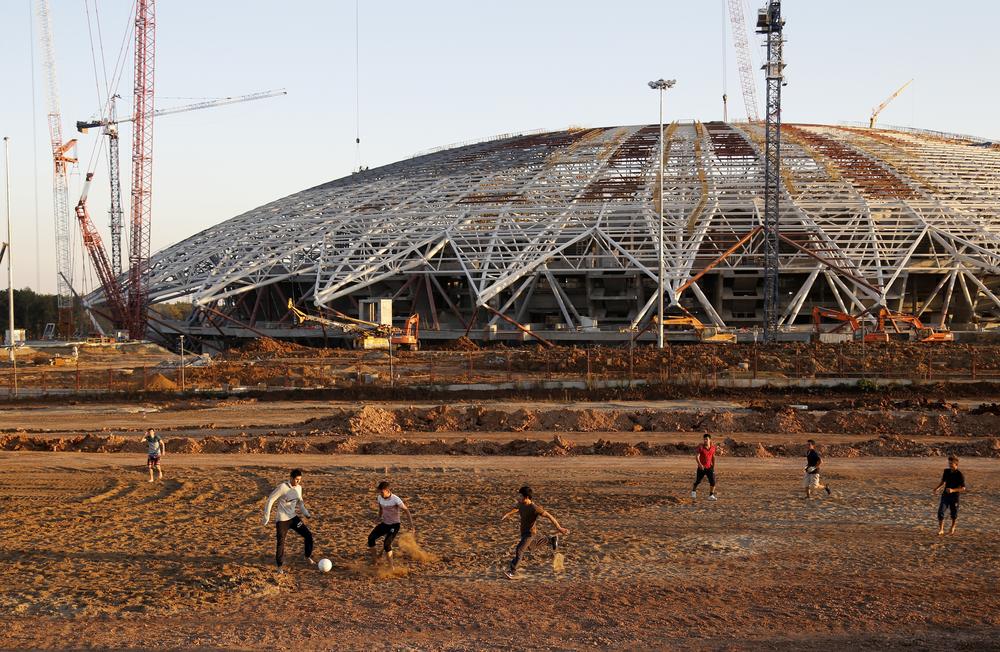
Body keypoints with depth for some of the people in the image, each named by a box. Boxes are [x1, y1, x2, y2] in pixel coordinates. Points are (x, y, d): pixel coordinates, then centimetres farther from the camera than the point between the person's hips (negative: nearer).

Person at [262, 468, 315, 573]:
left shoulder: (298, 487, 1)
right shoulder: (282, 487, -20)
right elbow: (270, 500, -15)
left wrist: (305, 512, 5)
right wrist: (267, 516, -14)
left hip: (293, 517, 6)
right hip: (282, 520, -6)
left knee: (308, 535, 0)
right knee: (280, 543, -1)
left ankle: (307, 556, 22)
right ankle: (280, 566, 15)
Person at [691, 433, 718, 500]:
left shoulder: (713, 447, -2)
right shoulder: (700, 447, -14)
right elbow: (697, 456, -20)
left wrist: (713, 466, 12)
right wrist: (700, 464, -34)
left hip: (710, 467, 2)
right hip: (701, 467, -2)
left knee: (713, 481, -10)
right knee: (698, 481, 11)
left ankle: (711, 495, 0)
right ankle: (693, 491, 39)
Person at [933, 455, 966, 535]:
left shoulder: (959, 475, -15)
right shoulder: (946, 471, 2)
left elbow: (963, 488, -14)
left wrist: (953, 490, -28)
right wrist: (937, 488, 3)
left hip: (954, 496, -4)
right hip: (945, 495, 4)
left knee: (954, 514, 11)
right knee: (940, 511, -10)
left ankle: (952, 529, 33)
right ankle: (941, 529, -6)